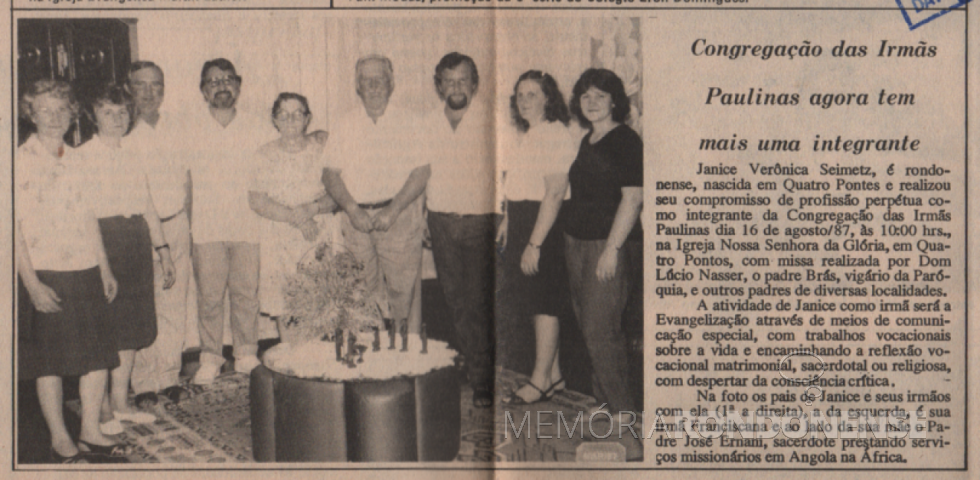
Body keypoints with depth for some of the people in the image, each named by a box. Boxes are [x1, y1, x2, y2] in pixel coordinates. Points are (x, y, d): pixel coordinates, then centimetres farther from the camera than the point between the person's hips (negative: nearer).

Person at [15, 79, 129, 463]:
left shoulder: (74, 160, 11)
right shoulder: (21, 161, -7)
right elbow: (14, 227, -11)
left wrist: (105, 268, 15)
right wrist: (31, 284, -17)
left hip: (85, 273, 6)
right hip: (46, 276, -6)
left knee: (98, 355, 7)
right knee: (49, 362, 3)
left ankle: (90, 432, 21)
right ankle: (60, 441, 15)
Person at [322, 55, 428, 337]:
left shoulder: (408, 123, 5)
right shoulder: (345, 125, 12)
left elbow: (421, 171, -4)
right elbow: (331, 173, 6)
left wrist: (392, 211, -14)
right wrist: (353, 210, -9)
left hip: (400, 216, -2)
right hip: (357, 217, 2)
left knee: (400, 287, -2)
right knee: (363, 290, 2)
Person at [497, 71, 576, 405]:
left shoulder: (555, 136, -16)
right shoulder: (526, 135, 14)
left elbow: (554, 193, -22)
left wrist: (535, 243, -23)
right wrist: (508, 219, 16)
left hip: (544, 225, -9)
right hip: (522, 223, 9)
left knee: (543, 304, -2)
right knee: (538, 303, 13)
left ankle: (541, 380, 6)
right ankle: (553, 375, 21)